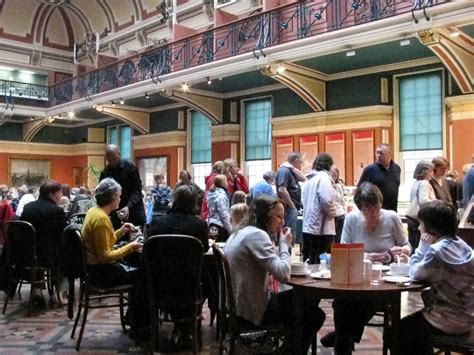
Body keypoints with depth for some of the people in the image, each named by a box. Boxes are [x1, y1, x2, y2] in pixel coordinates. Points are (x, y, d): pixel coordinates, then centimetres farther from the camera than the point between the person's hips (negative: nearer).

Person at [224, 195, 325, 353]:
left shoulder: (241, 232, 9)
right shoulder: (257, 234, -21)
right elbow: (283, 274, -26)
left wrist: (276, 241, 5)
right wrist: (284, 244, -11)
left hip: (241, 304, 10)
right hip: (256, 310, -10)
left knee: (305, 298, 23)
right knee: (315, 314, 7)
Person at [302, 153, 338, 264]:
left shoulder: (310, 178, 15)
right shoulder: (323, 176, -9)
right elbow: (326, 200, -21)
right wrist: (333, 212, -4)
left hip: (308, 226, 8)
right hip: (321, 227, -8)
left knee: (309, 261, 13)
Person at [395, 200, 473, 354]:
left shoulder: (437, 250, -24)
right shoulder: (460, 244, 3)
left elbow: (415, 274, -12)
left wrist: (423, 247, -11)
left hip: (448, 322, -8)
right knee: (414, 322, 30)